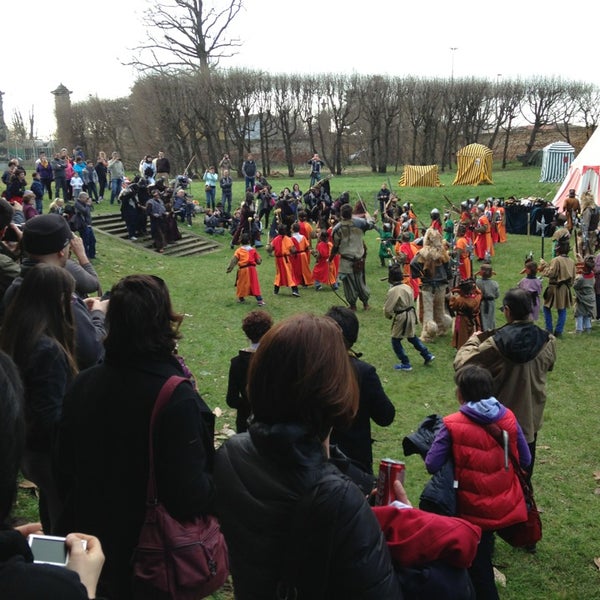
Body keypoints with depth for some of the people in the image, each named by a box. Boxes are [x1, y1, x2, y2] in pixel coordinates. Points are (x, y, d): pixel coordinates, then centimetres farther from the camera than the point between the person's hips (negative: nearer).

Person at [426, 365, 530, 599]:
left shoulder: (452, 425, -20)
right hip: (506, 506, 5)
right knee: (484, 551, 30)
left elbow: (432, 465, -19)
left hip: (473, 511, -4)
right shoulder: (508, 417, -8)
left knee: (477, 560, 16)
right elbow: (525, 460, 1)